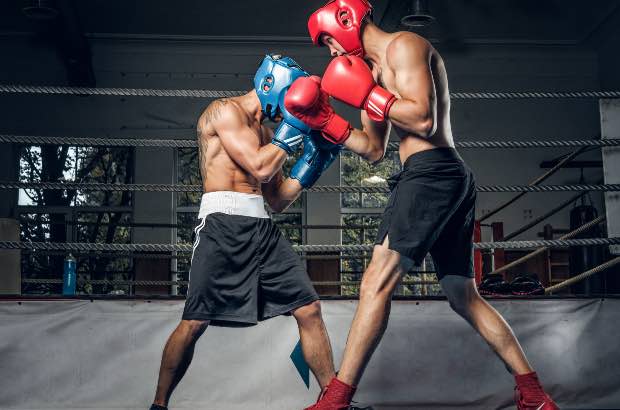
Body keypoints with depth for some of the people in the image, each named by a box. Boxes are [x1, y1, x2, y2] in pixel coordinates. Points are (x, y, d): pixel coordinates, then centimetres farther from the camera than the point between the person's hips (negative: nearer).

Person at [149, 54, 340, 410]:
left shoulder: (265, 133, 22)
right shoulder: (225, 110, -1)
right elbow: (260, 167, -14)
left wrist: (314, 160, 13)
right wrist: (293, 127, -3)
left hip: (263, 229, 8)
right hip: (224, 224, -8)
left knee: (310, 309, 0)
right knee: (195, 323, -7)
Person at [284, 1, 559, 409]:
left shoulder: (404, 45, -2)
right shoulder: (375, 70, 25)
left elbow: (424, 120, -15)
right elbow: (374, 150, 24)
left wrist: (364, 94, -9)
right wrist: (325, 120, 15)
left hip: (431, 173, -10)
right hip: (451, 178, 10)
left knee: (377, 284, -15)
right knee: (465, 298, 13)